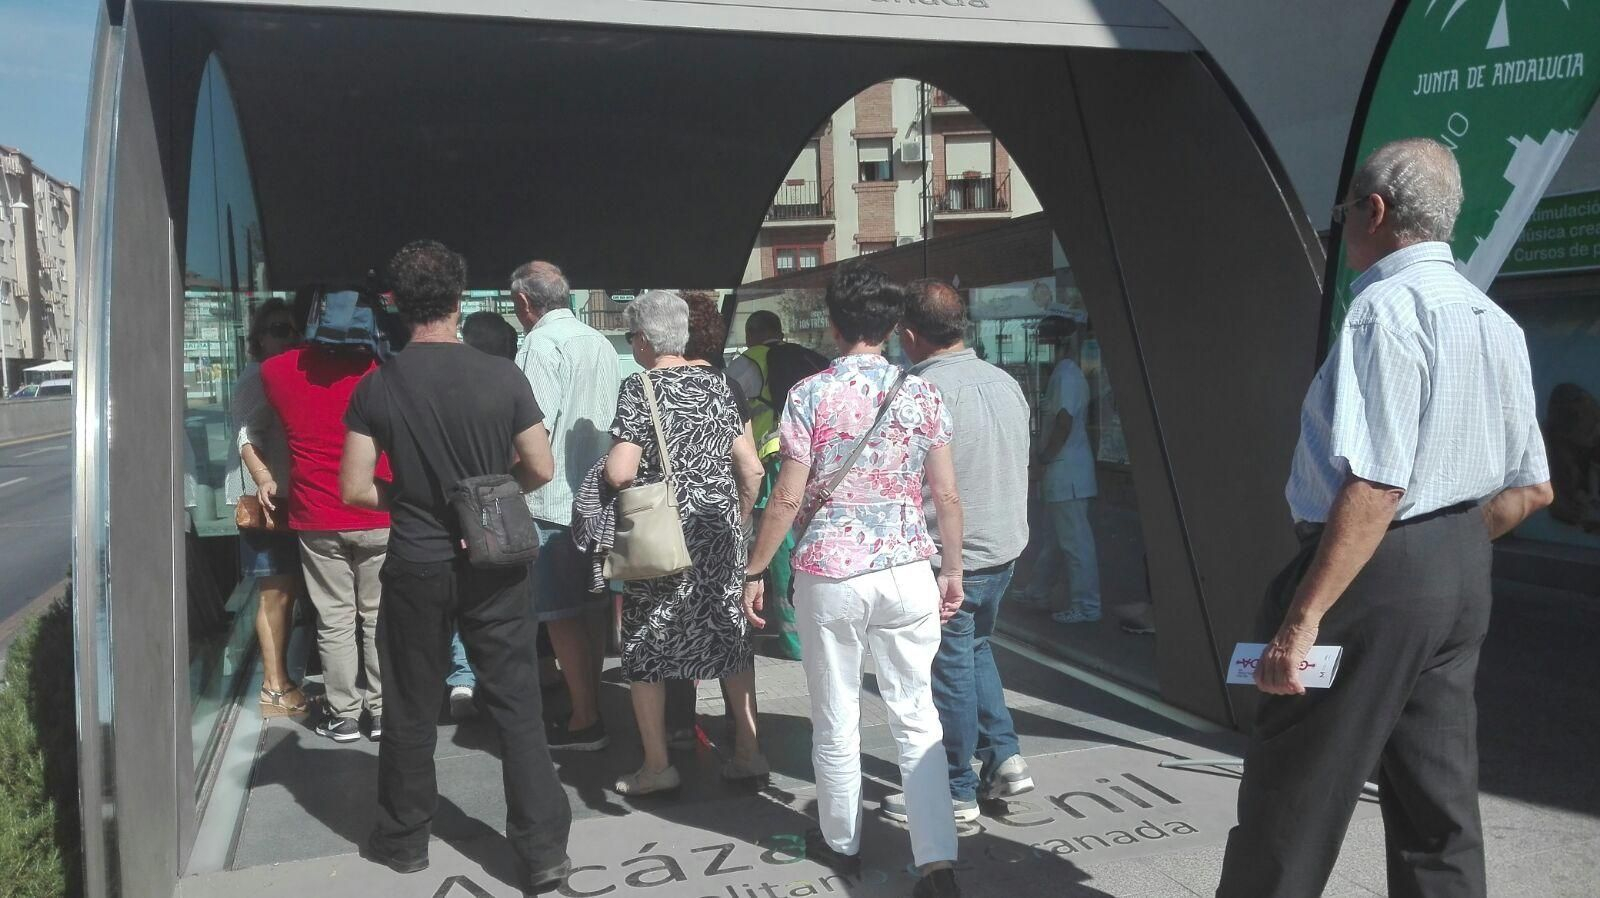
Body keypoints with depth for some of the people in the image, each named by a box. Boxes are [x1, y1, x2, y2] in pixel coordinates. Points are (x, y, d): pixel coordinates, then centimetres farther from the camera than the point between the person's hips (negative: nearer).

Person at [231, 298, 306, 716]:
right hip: (265, 497, -8)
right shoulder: (257, 376, -9)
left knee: (286, 590, 13)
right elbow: (247, 436, -20)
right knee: (275, 592, -6)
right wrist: (263, 479, -34)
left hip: (287, 496, 9)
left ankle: (281, 680, 22)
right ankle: (274, 689, 1)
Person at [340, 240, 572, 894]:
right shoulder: (502, 376, -10)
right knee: (517, 706, 6)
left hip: (415, 565, 1)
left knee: (413, 709, 15)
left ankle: (403, 840, 32)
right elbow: (541, 470, -6)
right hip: (494, 565, -1)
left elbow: (355, 488, -6)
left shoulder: (377, 387, -7)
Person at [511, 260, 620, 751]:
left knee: (562, 614, -1)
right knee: (592, 607, 14)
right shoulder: (601, 343, 12)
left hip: (553, 502, -8)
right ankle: (591, 704, 23)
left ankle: (585, 721, 4)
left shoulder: (541, 345, -13)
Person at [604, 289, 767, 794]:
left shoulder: (640, 388, -10)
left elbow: (619, 473, -20)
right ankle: (748, 752, 20)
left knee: (646, 647, 9)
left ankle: (657, 765, 14)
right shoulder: (715, 383, 6)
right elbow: (751, 468, 6)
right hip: (719, 535, 5)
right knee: (730, 638, 15)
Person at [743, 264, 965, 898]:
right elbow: (947, 496, 1)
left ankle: (841, 843, 30)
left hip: (830, 576, -2)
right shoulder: (922, 394, 0)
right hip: (908, 572, 2)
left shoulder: (810, 395, -7)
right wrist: (952, 569, 13)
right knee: (917, 720, 8)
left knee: (836, 723, 13)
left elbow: (788, 499, -9)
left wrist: (754, 571, 2)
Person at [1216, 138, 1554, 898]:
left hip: (1377, 574, -9)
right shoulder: (1495, 322, 12)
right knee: (1438, 804, 17)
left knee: (1291, 802, 2)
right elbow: (1530, 489, 16)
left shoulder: (1388, 306, -17)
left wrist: (1302, 617, -24)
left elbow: (1375, 485, -25)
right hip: (1461, 577, 9)